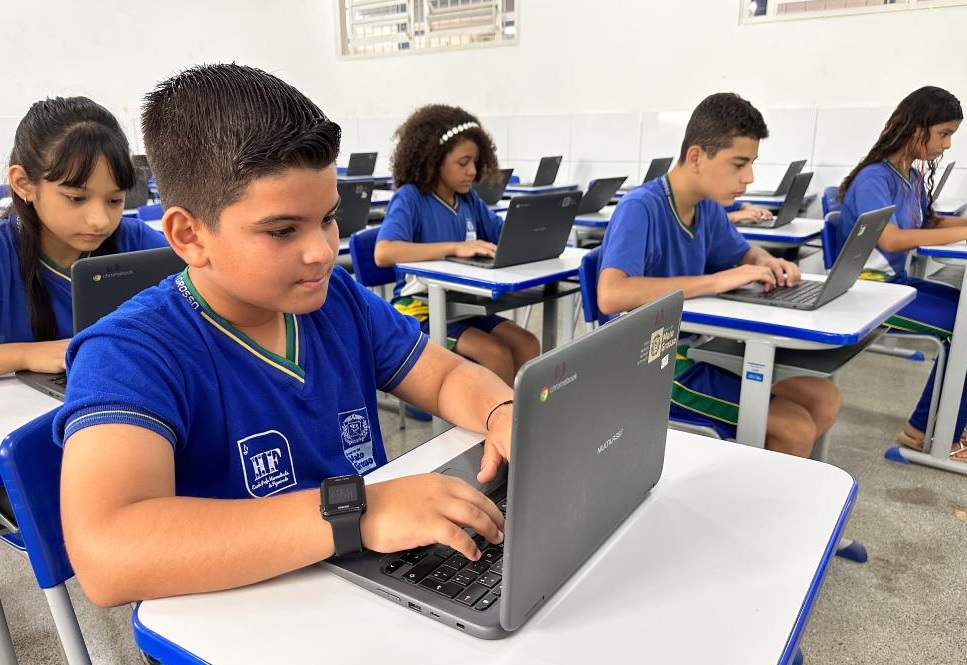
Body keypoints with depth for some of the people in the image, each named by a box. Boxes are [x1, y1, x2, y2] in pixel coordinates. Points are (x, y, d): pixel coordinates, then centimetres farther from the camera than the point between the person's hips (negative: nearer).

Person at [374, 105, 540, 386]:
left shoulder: (469, 200, 6)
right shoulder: (409, 198, -13)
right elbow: (383, 253, -29)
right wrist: (456, 247, -34)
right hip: (421, 310, -6)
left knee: (527, 344, -13)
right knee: (496, 353, -24)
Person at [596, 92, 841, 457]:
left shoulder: (708, 206, 3)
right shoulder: (640, 208, -22)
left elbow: (744, 254, 21)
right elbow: (611, 296, -38)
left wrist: (769, 264, -5)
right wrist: (716, 281, -34)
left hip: (698, 345, 9)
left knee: (824, 399, 7)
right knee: (797, 429, -14)